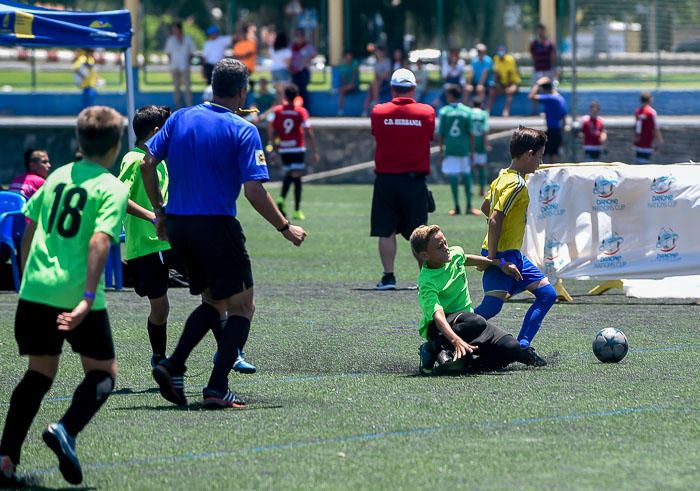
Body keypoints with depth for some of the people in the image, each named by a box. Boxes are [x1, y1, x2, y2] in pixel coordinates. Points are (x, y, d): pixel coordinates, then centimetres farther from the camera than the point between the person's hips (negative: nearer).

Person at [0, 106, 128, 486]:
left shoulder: (56, 177, 14)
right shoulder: (112, 189, -4)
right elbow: (99, 241, -17)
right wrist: (88, 298, -24)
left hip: (35, 290, 5)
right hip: (77, 295, -5)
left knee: (39, 373, 15)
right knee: (103, 372, 10)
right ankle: (66, 430, -16)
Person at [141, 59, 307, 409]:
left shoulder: (180, 119, 7)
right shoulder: (243, 131, -9)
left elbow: (147, 163, 6)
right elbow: (254, 191, -14)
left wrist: (160, 213, 16)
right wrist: (285, 228, -3)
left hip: (178, 226, 6)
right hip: (217, 227, -6)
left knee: (213, 303, 20)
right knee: (241, 307, 5)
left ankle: (173, 367, 1)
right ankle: (216, 389, -5)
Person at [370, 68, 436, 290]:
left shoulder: (378, 112, -4)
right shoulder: (427, 112, -3)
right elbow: (431, 136, 8)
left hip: (385, 178, 0)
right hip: (414, 180, 0)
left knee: (386, 231, 6)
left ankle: (388, 276, 2)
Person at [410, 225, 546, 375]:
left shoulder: (455, 253, -2)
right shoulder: (427, 283, -25)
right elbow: (438, 316, -39)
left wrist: (500, 264, 32)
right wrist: (456, 341, -55)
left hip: (466, 319, 6)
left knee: (511, 348, -15)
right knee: (476, 323, -40)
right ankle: (432, 349, -25)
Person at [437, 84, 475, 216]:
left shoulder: (444, 111, -3)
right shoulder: (467, 111, 1)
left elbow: (440, 133, -3)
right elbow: (471, 133, 0)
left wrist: (441, 150, 4)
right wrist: (471, 150, 6)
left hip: (450, 149, -2)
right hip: (464, 149, 2)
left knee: (453, 176, 2)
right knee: (466, 175, 10)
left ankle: (456, 206, 0)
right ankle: (469, 206, 9)